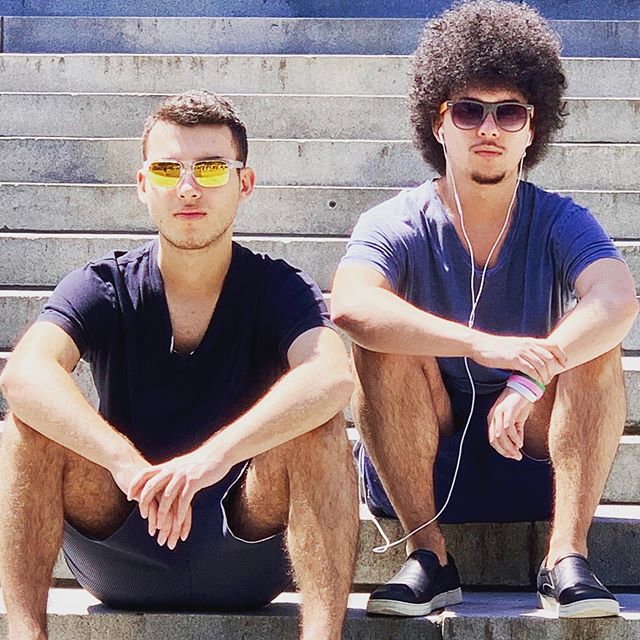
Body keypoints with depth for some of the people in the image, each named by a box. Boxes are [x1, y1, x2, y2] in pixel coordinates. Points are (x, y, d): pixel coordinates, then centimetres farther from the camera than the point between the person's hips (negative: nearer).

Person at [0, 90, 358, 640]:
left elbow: (332, 378, -28)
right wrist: (128, 464, -41)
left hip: (246, 560, -1)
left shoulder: (278, 288, -4)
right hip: (119, 558, 1)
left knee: (315, 427, -26)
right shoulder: (104, 287, -3)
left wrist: (215, 455, -43)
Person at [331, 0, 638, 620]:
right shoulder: (396, 226, -9)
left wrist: (532, 378, -42)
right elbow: (350, 308, -32)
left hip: (534, 452, 1)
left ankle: (566, 556, -25)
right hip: (420, 461, -1)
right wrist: (486, 347, -44)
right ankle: (428, 556, -21)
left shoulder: (560, 222, -4)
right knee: (384, 340, -25)